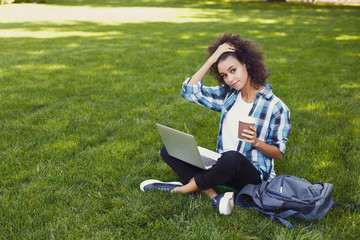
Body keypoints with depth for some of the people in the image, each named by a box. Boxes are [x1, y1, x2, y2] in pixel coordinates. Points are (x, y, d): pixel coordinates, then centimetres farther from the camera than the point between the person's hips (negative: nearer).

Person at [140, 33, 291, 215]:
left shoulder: (275, 107, -8)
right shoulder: (228, 94, 7)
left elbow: (279, 153, -3)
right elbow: (189, 91, 0)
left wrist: (256, 142, -23)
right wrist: (211, 60, -4)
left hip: (252, 174, -6)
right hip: (225, 167, 6)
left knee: (232, 158, -42)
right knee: (168, 150, -8)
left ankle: (183, 188, -16)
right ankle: (214, 197, -25)